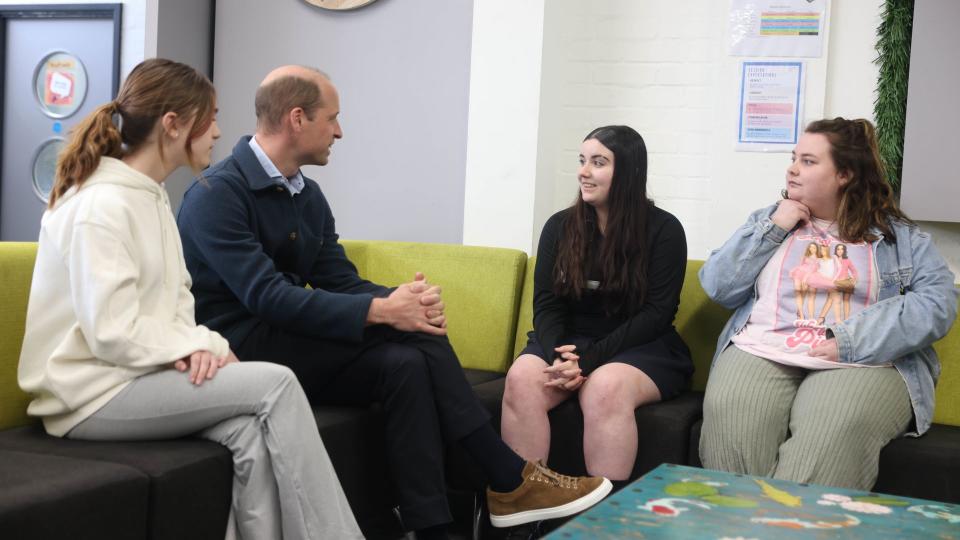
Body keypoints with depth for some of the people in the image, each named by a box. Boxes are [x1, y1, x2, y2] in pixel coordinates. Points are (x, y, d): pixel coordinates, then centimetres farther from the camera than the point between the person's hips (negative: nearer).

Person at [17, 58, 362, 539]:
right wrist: (199, 345, -12)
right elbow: (114, 336, -23)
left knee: (251, 432, -20)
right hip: (94, 394, -8)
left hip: (135, 375, 8)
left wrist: (195, 345, -7)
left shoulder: (152, 197, 13)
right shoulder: (101, 206, -17)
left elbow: (175, 301, 14)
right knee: (276, 384, -19)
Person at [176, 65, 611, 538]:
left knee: (406, 363, -21)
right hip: (241, 350, -7)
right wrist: (382, 310, -27)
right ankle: (509, 478, -15)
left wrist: (401, 301, -17)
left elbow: (343, 284, 6)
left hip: (296, 349, 7)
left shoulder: (307, 195, 12)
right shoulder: (217, 194, -14)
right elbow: (267, 297, -24)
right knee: (403, 328, -21)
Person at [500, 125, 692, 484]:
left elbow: (657, 313, -9)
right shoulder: (560, 226, 8)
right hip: (568, 342, 3)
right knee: (521, 378, -30)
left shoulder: (663, 229, -3)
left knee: (606, 387, -37)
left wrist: (590, 359, -20)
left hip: (641, 348, -3)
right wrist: (558, 356, -18)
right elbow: (546, 305, 4)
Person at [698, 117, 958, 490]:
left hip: (862, 363, -2)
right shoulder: (769, 220, 22)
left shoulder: (900, 236, 14)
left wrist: (852, 341, -15)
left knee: (837, 430, -37)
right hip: (760, 352, 2)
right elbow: (717, 286, 13)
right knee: (728, 417, -32)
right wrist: (773, 229, 5)